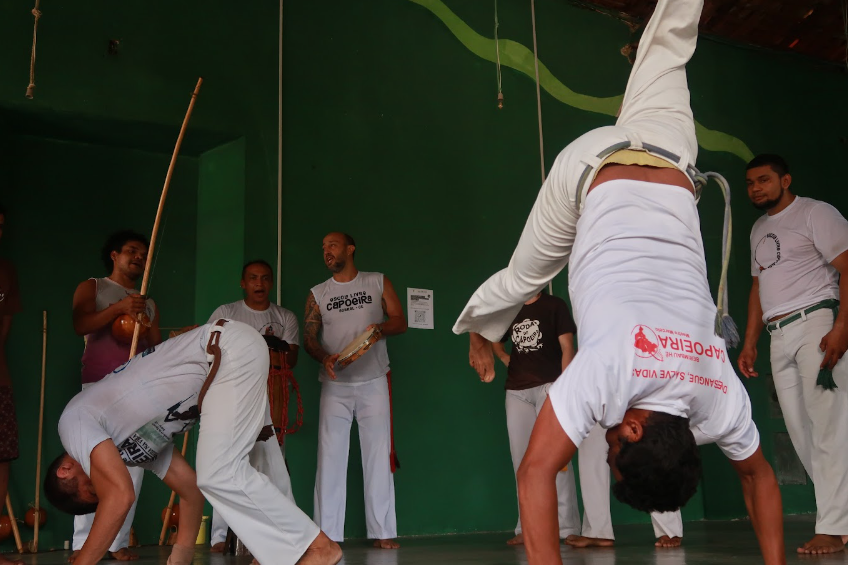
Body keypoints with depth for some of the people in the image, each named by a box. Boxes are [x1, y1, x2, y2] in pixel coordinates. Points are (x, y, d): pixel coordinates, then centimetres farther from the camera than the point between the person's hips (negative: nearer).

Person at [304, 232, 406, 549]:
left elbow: (400, 321, 4)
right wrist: (325, 358, -18)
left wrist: (381, 328, -18)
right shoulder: (318, 294, 8)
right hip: (335, 385, 1)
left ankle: (383, 532, 4)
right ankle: (327, 534, 1)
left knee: (378, 455, 0)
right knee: (330, 456, -3)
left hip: (374, 382, -1)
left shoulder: (378, 283, 6)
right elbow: (309, 337, 3)